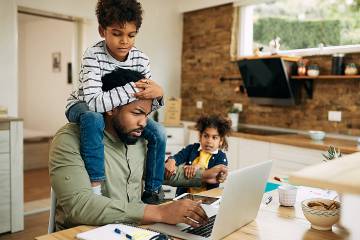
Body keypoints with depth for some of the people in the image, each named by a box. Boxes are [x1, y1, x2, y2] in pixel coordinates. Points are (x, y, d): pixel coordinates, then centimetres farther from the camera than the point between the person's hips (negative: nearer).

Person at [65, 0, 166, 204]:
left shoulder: (141, 59, -15)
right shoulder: (93, 56, -28)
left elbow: (147, 104, -11)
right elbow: (93, 102, -41)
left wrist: (157, 94, -35)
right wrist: (132, 89, -45)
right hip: (82, 107, -4)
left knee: (159, 133, -13)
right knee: (93, 118, -41)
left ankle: (153, 191, 1)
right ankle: (95, 187, -33)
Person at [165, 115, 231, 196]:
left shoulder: (221, 157, 2)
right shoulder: (192, 148, 10)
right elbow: (178, 157, -8)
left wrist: (199, 167, -25)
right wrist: (171, 161, -30)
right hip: (185, 194, 1)